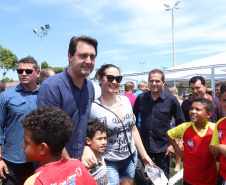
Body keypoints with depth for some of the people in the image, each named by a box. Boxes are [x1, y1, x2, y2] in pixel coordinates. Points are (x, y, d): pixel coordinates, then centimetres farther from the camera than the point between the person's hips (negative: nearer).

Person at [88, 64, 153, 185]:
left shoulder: (125, 100, 2)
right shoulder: (93, 108, -16)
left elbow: (133, 129, 9)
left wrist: (144, 154, 11)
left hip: (130, 159, 5)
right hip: (109, 163, -5)